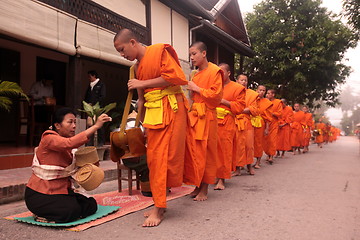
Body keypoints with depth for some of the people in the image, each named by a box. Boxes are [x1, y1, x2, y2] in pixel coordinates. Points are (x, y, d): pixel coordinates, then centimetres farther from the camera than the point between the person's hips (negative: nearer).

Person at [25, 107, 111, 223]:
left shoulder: (66, 146, 11)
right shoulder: (49, 139, -17)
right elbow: (70, 143, -37)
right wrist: (96, 126, -38)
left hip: (62, 191, 9)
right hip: (40, 195, -9)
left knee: (91, 205, -1)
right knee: (72, 210, -27)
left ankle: (47, 214, 7)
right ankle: (42, 216, -1)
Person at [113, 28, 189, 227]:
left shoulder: (159, 51, -6)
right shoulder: (138, 66, 17)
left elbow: (175, 76, -17)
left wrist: (143, 83, -15)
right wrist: (140, 122, 17)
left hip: (170, 109, -8)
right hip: (152, 112, 8)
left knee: (163, 156, -8)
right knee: (154, 157, 7)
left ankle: (158, 209, -1)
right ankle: (159, 204, 17)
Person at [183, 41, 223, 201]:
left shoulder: (214, 71, -4)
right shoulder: (195, 75, 18)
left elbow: (216, 95, -13)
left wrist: (196, 89, -10)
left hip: (206, 117, -7)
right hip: (193, 116, 7)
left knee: (205, 153, -3)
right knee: (193, 152, 5)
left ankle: (204, 190, 6)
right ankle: (197, 186, 16)